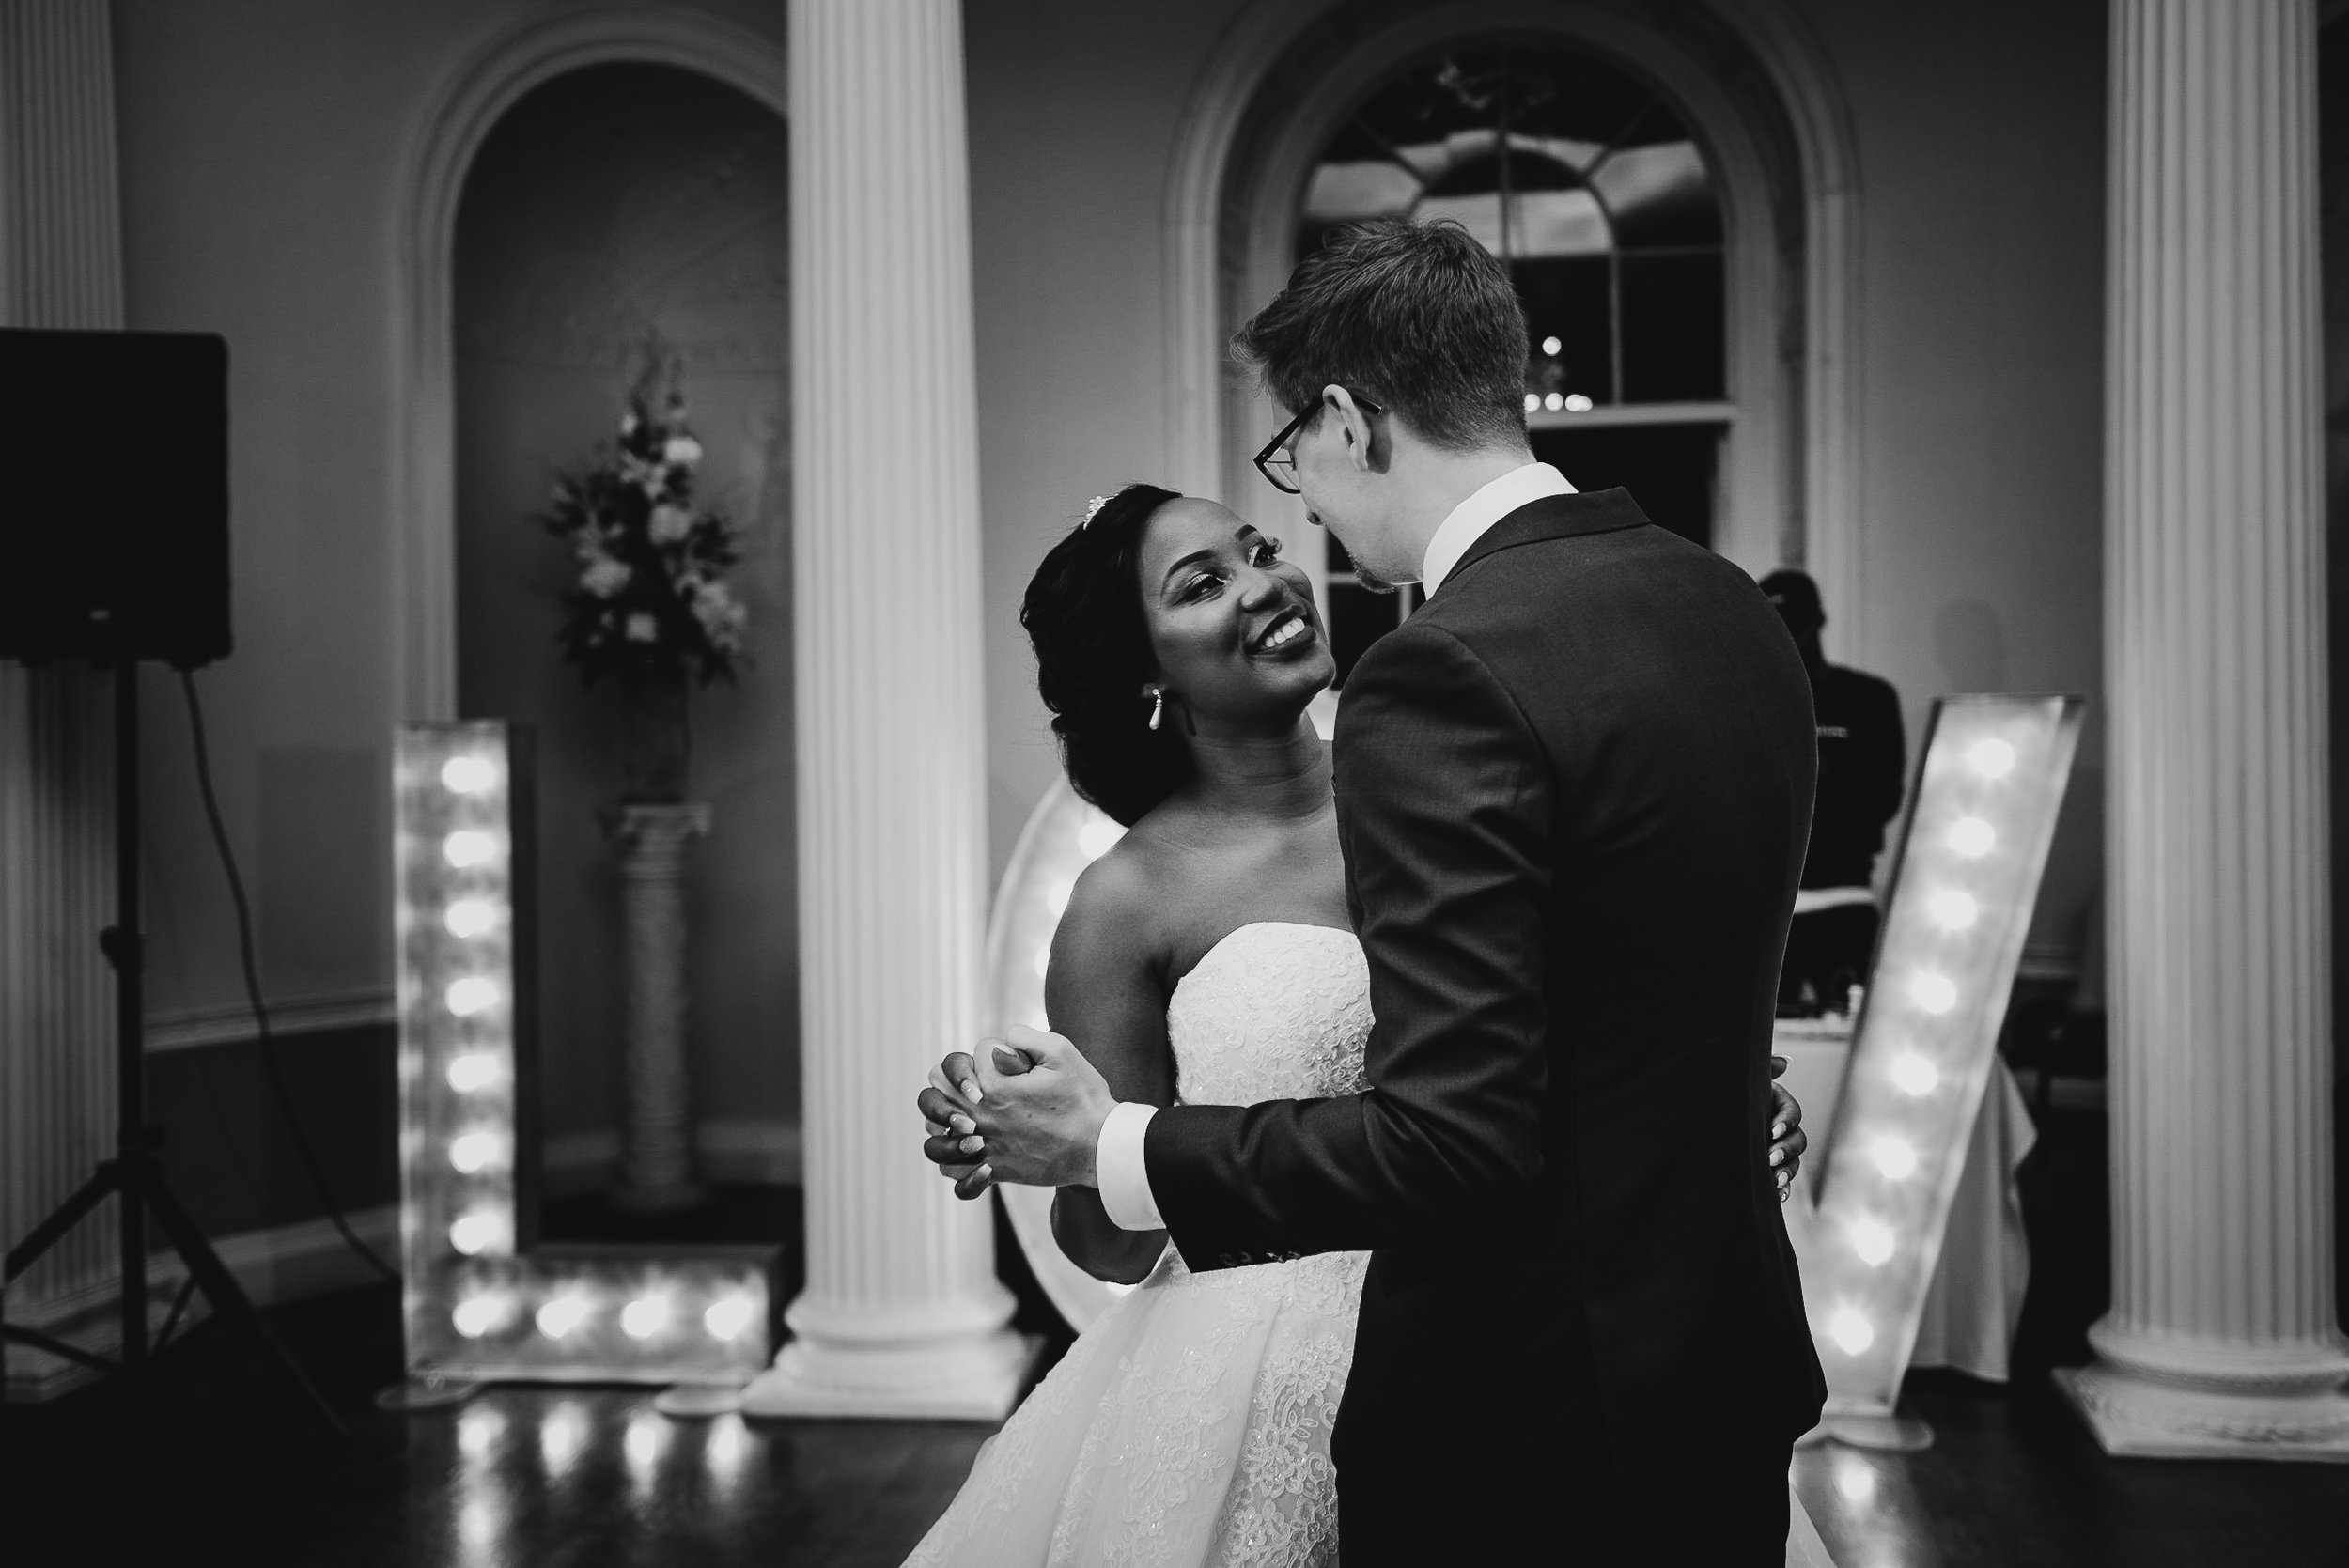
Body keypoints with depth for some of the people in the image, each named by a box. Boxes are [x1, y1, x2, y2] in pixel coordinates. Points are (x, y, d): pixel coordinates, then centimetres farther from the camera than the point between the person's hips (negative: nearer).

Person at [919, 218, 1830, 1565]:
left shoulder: (1446, 674, -24)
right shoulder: (1735, 611, 3)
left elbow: (1448, 1141, -27)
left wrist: (1108, 1147, -16)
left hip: (1527, 1417, -8)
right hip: (1730, 1367, 8)